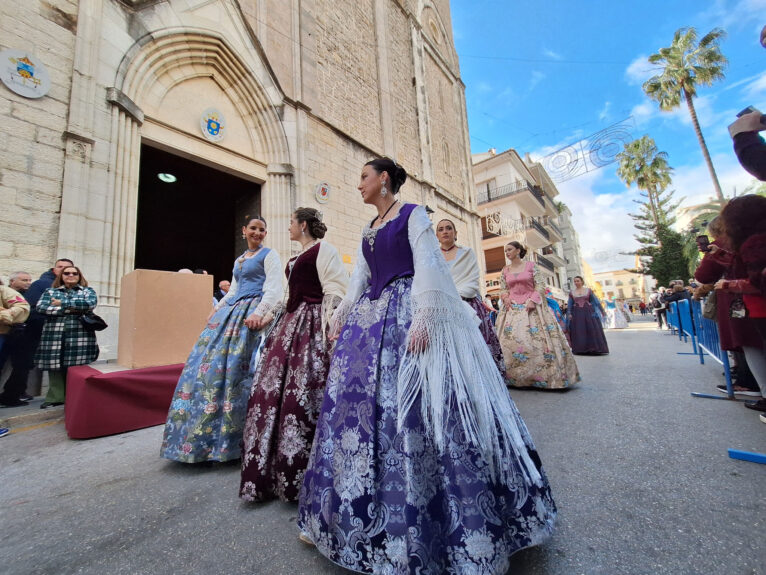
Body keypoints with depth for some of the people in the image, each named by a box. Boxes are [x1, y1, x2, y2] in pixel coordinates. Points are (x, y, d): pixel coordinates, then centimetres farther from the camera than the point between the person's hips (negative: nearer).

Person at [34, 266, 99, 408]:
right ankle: (55, 397, 9)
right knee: (55, 365, 0)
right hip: (54, 334, 2)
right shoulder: (50, 291, 18)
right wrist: (69, 309, -9)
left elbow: (90, 304, -8)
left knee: (76, 366, -4)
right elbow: (41, 307, 1)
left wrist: (62, 303, -4)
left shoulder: (88, 291, 13)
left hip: (79, 334, -2)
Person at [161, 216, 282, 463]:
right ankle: (204, 435, 19)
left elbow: (274, 289, -12)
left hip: (251, 314, -8)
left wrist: (259, 312, -25)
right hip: (232, 312, 8)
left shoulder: (269, 255, 1)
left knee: (236, 366, -11)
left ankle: (232, 439, 2)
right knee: (209, 361, 4)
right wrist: (217, 309, 13)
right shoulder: (239, 260, 24)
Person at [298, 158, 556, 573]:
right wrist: (341, 317, 16)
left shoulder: (413, 215, 1)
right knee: (360, 401, 8)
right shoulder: (368, 231, 22)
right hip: (371, 319, 8)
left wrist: (424, 317, -21)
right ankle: (358, 516, 27)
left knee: (413, 406, -8)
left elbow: (427, 267, -11)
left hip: (408, 316, -7)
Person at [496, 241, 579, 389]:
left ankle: (546, 376, 6)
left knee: (537, 339, -6)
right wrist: (505, 297, -5)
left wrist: (533, 300, -12)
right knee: (511, 340, -6)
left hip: (531, 306, -2)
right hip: (513, 309, 2)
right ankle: (515, 377, 3)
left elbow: (539, 286, 1)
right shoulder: (505, 270, 12)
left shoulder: (530, 266, 4)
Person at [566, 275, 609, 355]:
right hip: (577, 314, 1)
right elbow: (569, 305, 10)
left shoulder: (588, 290, 5)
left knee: (592, 330, -3)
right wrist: (569, 313, -1)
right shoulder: (572, 292, 8)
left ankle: (594, 349, 6)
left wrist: (602, 311, 0)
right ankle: (581, 350, 5)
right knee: (579, 332, 0)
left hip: (588, 312, -1)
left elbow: (596, 301, 4)